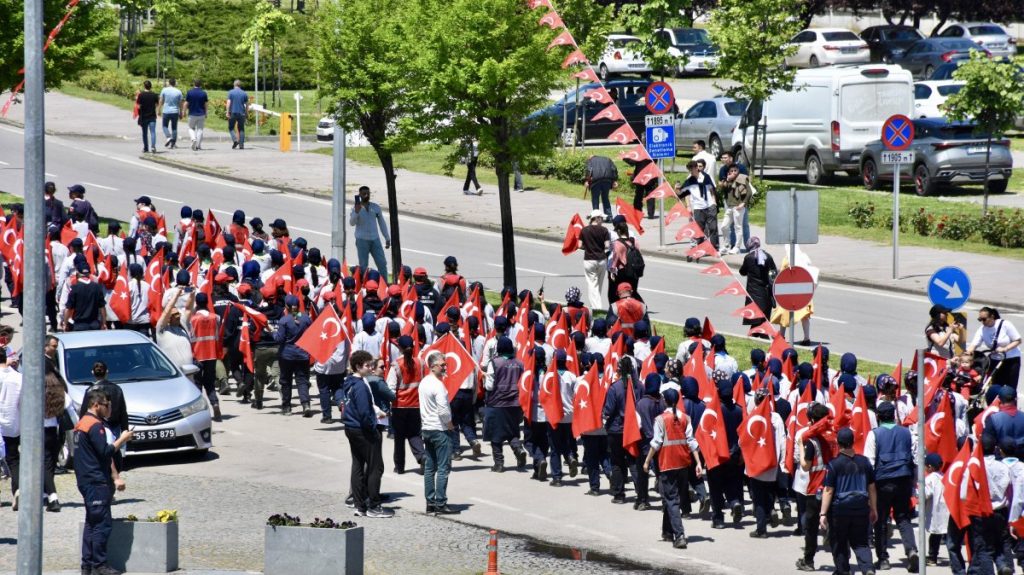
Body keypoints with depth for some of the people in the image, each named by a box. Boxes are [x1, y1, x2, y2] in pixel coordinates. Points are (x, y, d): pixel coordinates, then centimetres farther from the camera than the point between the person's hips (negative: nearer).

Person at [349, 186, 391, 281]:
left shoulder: (375, 207, 9)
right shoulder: (356, 207, -1)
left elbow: (382, 223, 15)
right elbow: (352, 223, -13)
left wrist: (387, 238, 13)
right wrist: (356, 212, -29)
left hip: (375, 239, 3)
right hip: (362, 240, -3)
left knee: (382, 263, 0)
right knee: (363, 266, 0)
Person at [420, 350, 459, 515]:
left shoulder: (423, 383, 10)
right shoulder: (438, 385, -17)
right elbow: (443, 410, -21)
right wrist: (450, 425, -6)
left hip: (427, 429, 9)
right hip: (440, 430, -9)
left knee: (429, 468, 10)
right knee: (443, 468, -6)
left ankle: (430, 502, 12)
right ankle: (440, 504, -8)